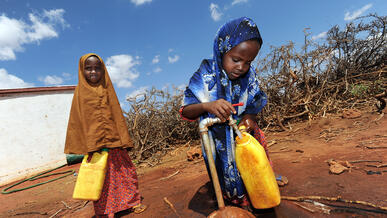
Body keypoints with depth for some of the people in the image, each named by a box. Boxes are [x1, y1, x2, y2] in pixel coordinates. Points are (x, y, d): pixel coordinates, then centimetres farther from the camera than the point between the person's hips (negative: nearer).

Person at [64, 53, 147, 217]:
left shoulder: (107, 89, 10)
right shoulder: (81, 92, 3)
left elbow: (117, 115, 10)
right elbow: (78, 120, 2)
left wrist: (124, 140, 6)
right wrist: (85, 146, -5)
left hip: (114, 141, 3)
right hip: (94, 144, -3)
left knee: (126, 170, 8)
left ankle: (132, 202, 26)